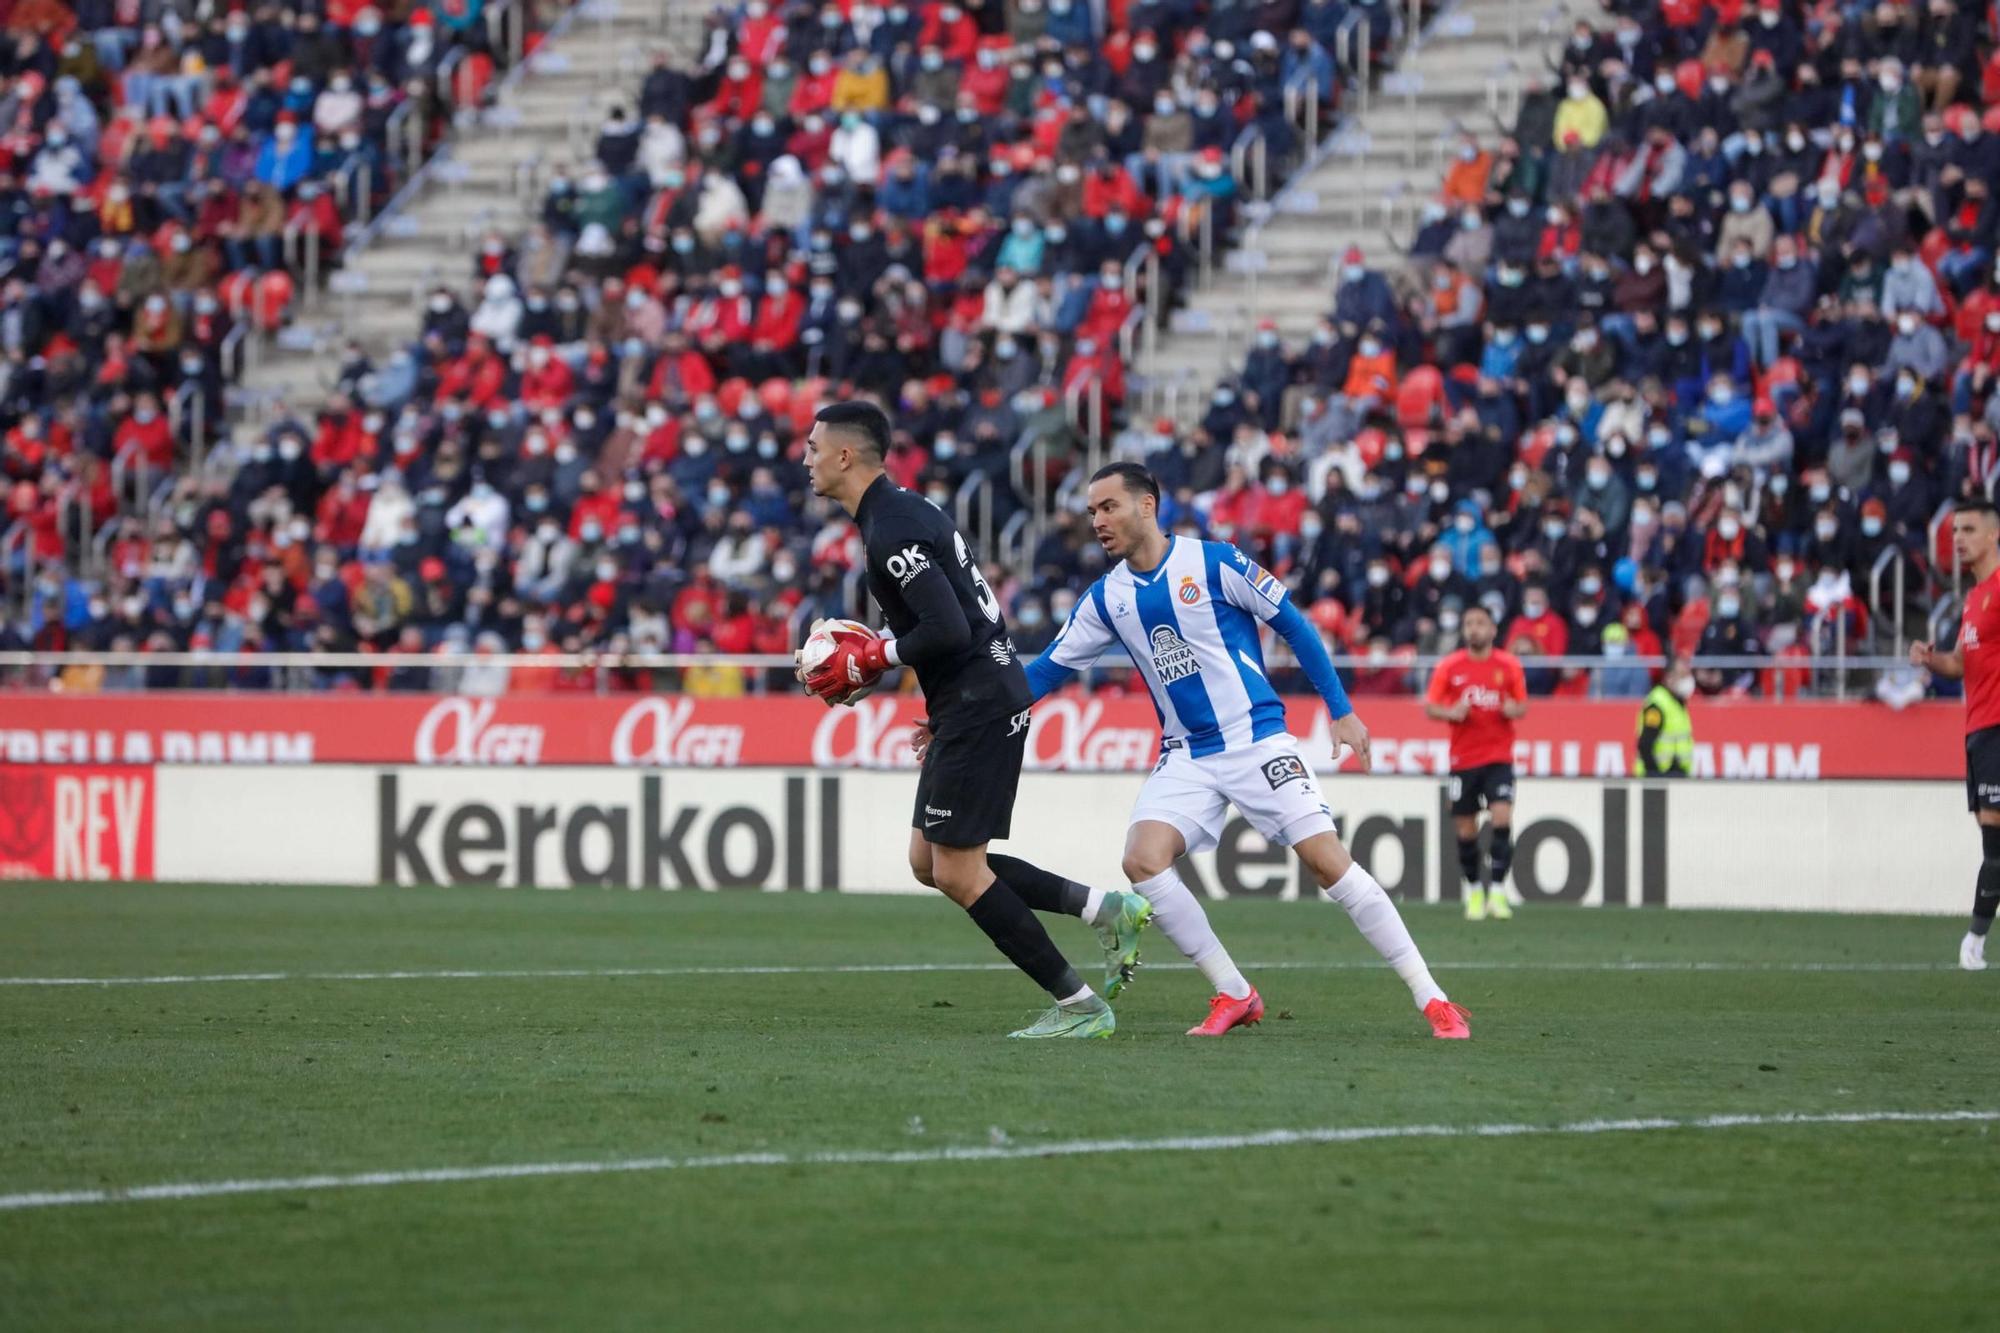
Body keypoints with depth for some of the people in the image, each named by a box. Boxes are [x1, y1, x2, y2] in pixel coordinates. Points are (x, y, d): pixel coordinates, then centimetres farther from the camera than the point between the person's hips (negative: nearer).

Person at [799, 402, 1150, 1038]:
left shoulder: (891, 533, -18)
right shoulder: (905, 509, 14)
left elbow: (948, 630, -26)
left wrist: (869, 663, -13)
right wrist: (873, 655, 14)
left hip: (977, 708, -10)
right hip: (973, 703, 10)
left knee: (957, 873, -5)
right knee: (930, 862, 14)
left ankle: (1079, 1006, -1)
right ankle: (1107, 908, 14)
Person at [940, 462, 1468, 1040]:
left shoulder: (1213, 562, -9)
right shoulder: (1106, 598, 5)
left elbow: (1294, 626, -3)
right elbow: (1047, 670, 11)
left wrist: (1343, 712, -4)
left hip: (1258, 742, -5)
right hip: (1186, 758, 5)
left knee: (1327, 859, -14)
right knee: (1142, 858, -19)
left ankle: (1433, 1001, -8)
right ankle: (1233, 995, -6)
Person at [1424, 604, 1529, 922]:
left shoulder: (1509, 666, 1)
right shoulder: (1449, 667, 1)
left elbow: (1522, 707, 10)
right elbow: (1429, 707, 5)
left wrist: (1514, 710, -14)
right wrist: (1451, 713, -16)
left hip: (1499, 756, -1)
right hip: (1463, 758, 1)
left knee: (1502, 819, -17)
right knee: (1466, 830, 4)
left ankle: (1498, 892, -12)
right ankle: (1474, 892, 21)